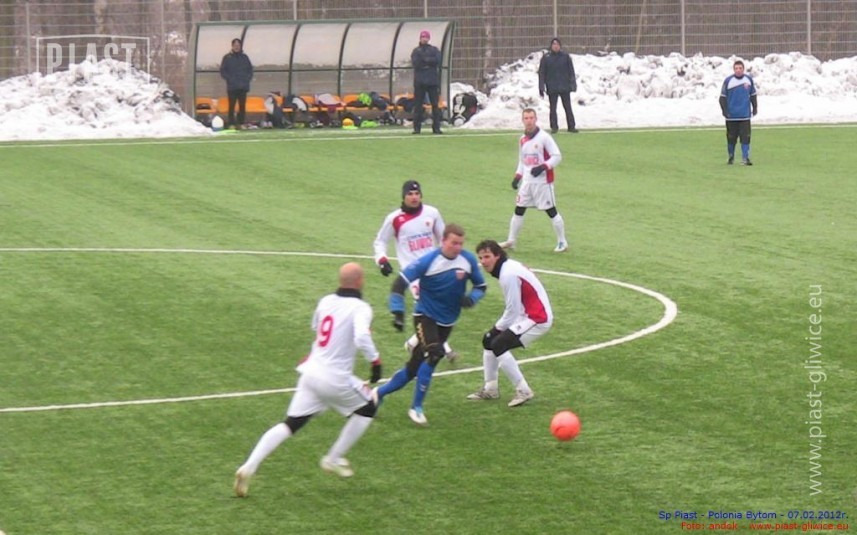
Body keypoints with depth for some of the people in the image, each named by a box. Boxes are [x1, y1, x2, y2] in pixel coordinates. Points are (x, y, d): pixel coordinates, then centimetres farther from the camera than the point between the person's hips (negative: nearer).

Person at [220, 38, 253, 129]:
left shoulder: (244, 57, 11)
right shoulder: (227, 58, 3)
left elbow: (250, 69, 17)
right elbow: (222, 71, 2)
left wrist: (248, 78, 2)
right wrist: (229, 79, -9)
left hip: (243, 87, 3)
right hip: (232, 87, -3)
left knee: (242, 106, 3)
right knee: (232, 106, -5)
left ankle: (241, 123, 9)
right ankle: (231, 123, -4)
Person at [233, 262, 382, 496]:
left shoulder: (326, 301, 9)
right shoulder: (360, 308, -12)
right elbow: (361, 338, -28)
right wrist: (375, 360, -14)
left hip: (311, 372, 6)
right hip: (336, 379, -6)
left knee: (290, 424, 8)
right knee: (368, 409, 21)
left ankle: (249, 467, -8)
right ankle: (333, 459, 23)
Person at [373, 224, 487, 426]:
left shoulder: (468, 260, -9)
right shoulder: (429, 261, -20)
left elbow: (481, 286, 5)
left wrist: (471, 298, -18)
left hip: (446, 322, 4)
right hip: (425, 316, -4)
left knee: (415, 367, 8)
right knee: (433, 355, -25)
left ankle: (379, 393, 28)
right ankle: (416, 408, -11)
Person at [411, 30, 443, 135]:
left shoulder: (434, 50, 11)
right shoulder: (416, 51, 11)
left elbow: (438, 60, -7)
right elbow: (415, 63, -6)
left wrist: (424, 59, -9)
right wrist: (429, 61, -12)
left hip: (432, 81, 0)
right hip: (419, 81, 0)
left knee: (435, 104, -2)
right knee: (418, 105, -1)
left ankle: (436, 127, -1)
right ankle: (417, 127, 2)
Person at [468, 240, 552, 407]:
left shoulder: (509, 274, -23)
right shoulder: (508, 267, 6)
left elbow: (513, 310, -19)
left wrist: (499, 327, -4)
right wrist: (499, 326, 5)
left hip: (538, 319, -10)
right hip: (526, 315, 10)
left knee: (499, 346, -19)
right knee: (489, 340, 16)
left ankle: (523, 391, -12)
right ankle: (490, 389, 27)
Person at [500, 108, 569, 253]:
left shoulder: (544, 137, -11)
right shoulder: (523, 140, 11)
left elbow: (557, 156, -12)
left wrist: (543, 167, -23)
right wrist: (517, 176, 11)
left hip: (543, 181, -6)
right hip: (527, 181, 6)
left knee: (551, 211, -2)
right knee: (518, 210, 7)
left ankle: (562, 242, 7)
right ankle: (511, 241, 15)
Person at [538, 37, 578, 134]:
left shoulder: (566, 57, 0)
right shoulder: (546, 58, -2)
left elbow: (571, 72, 3)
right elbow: (541, 73, -1)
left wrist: (573, 84, -1)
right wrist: (541, 88, -5)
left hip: (565, 87, 0)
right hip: (552, 88, 0)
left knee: (568, 107, 6)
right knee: (553, 108, 5)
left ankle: (571, 126, 12)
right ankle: (554, 127, 13)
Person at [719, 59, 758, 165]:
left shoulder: (749, 79, 3)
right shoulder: (728, 81, -6)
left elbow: (753, 95, 15)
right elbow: (723, 97, -2)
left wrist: (755, 108, 14)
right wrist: (725, 111, -8)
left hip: (745, 115, 1)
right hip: (731, 116, -1)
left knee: (745, 136, -4)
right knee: (731, 137, 7)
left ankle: (745, 157, -2)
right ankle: (731, 156, 23)